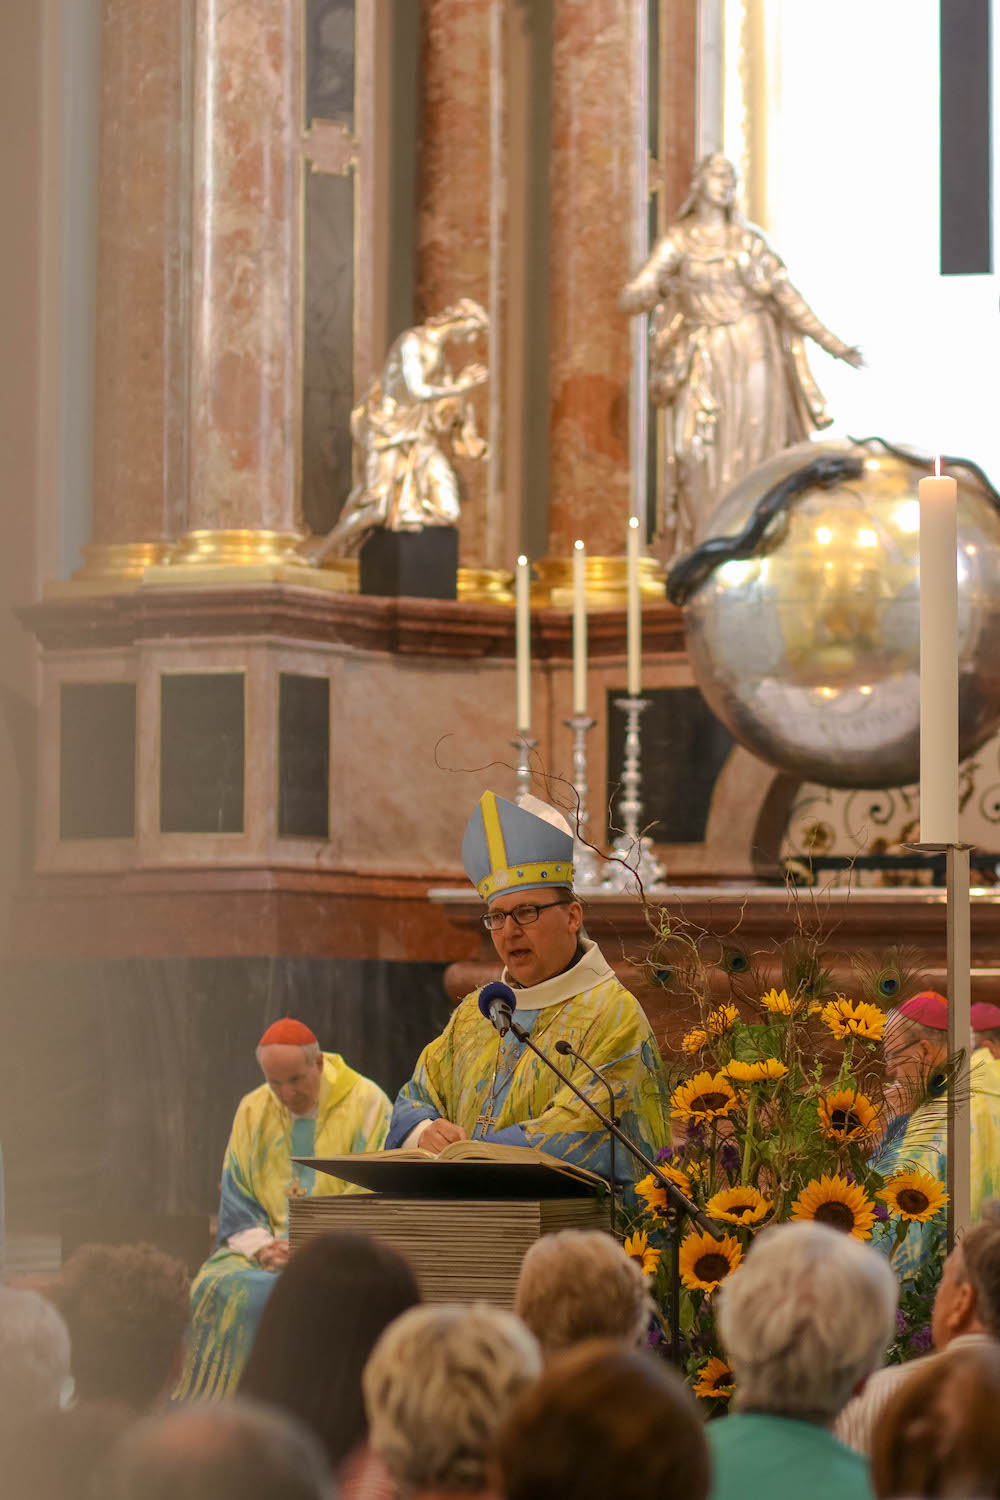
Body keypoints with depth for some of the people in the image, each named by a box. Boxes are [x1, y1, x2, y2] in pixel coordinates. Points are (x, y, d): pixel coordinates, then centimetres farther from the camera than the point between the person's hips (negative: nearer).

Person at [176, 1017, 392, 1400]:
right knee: (218, 1288, -26)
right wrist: (262, 1248, -9)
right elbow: (236, 1202, 11)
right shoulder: (253, 1111, 12)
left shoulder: (367, 1104, -1)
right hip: (266, 1245, 4)